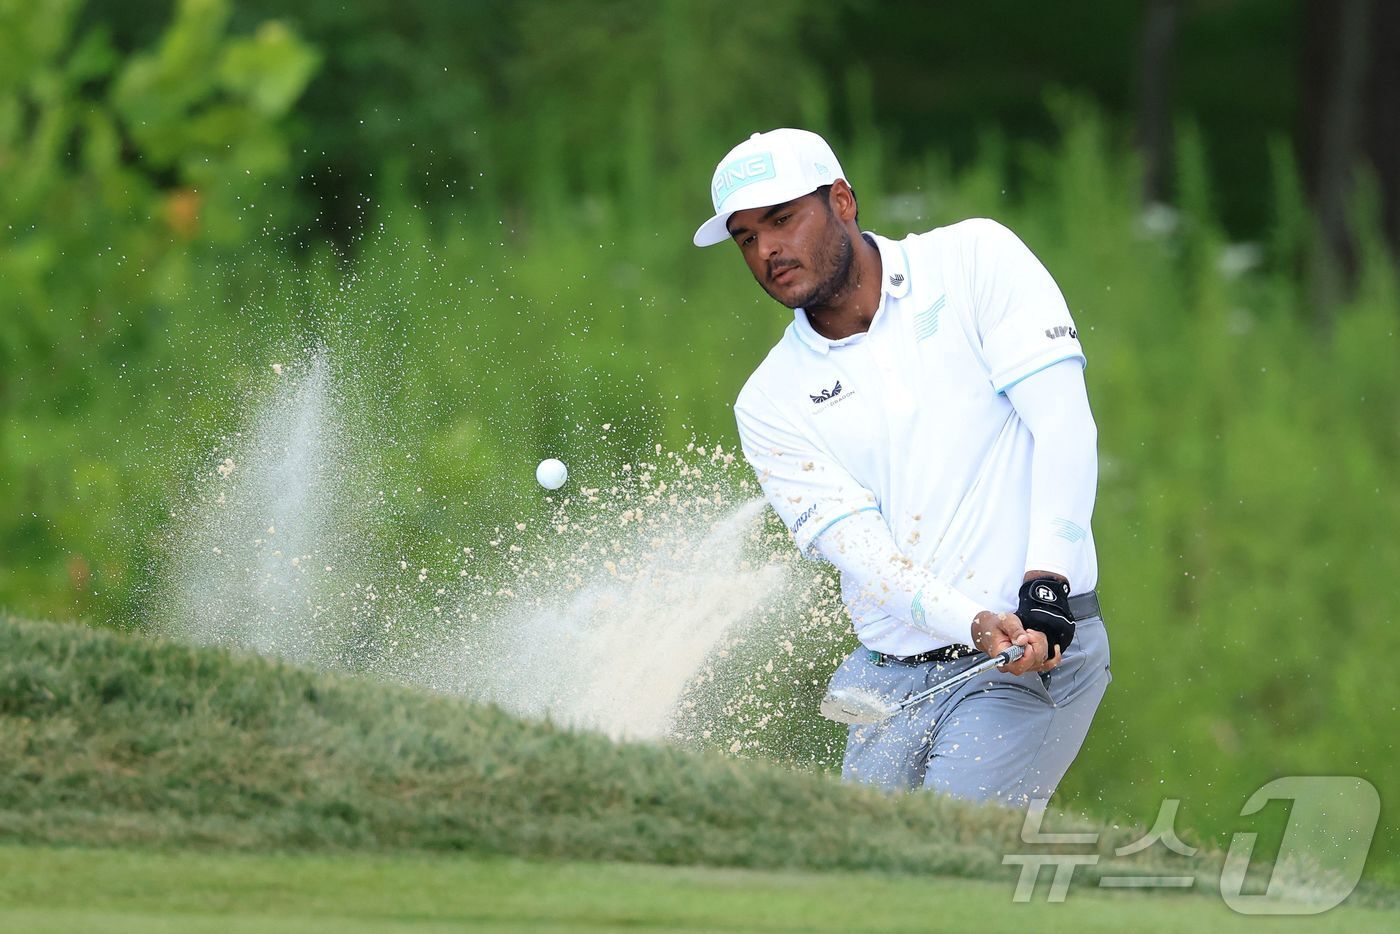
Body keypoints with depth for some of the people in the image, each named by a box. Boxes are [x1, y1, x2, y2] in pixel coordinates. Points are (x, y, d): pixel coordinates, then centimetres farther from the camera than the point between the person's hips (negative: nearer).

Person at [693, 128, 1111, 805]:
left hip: (1042, 650, -4)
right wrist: (976, 624, -24)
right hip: (889, 677, 4)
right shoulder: (771, 405, 6)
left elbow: (1063, 423, -7)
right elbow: (858, 546, -6)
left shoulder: (975, 259, 1)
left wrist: (1045, 587, -20)